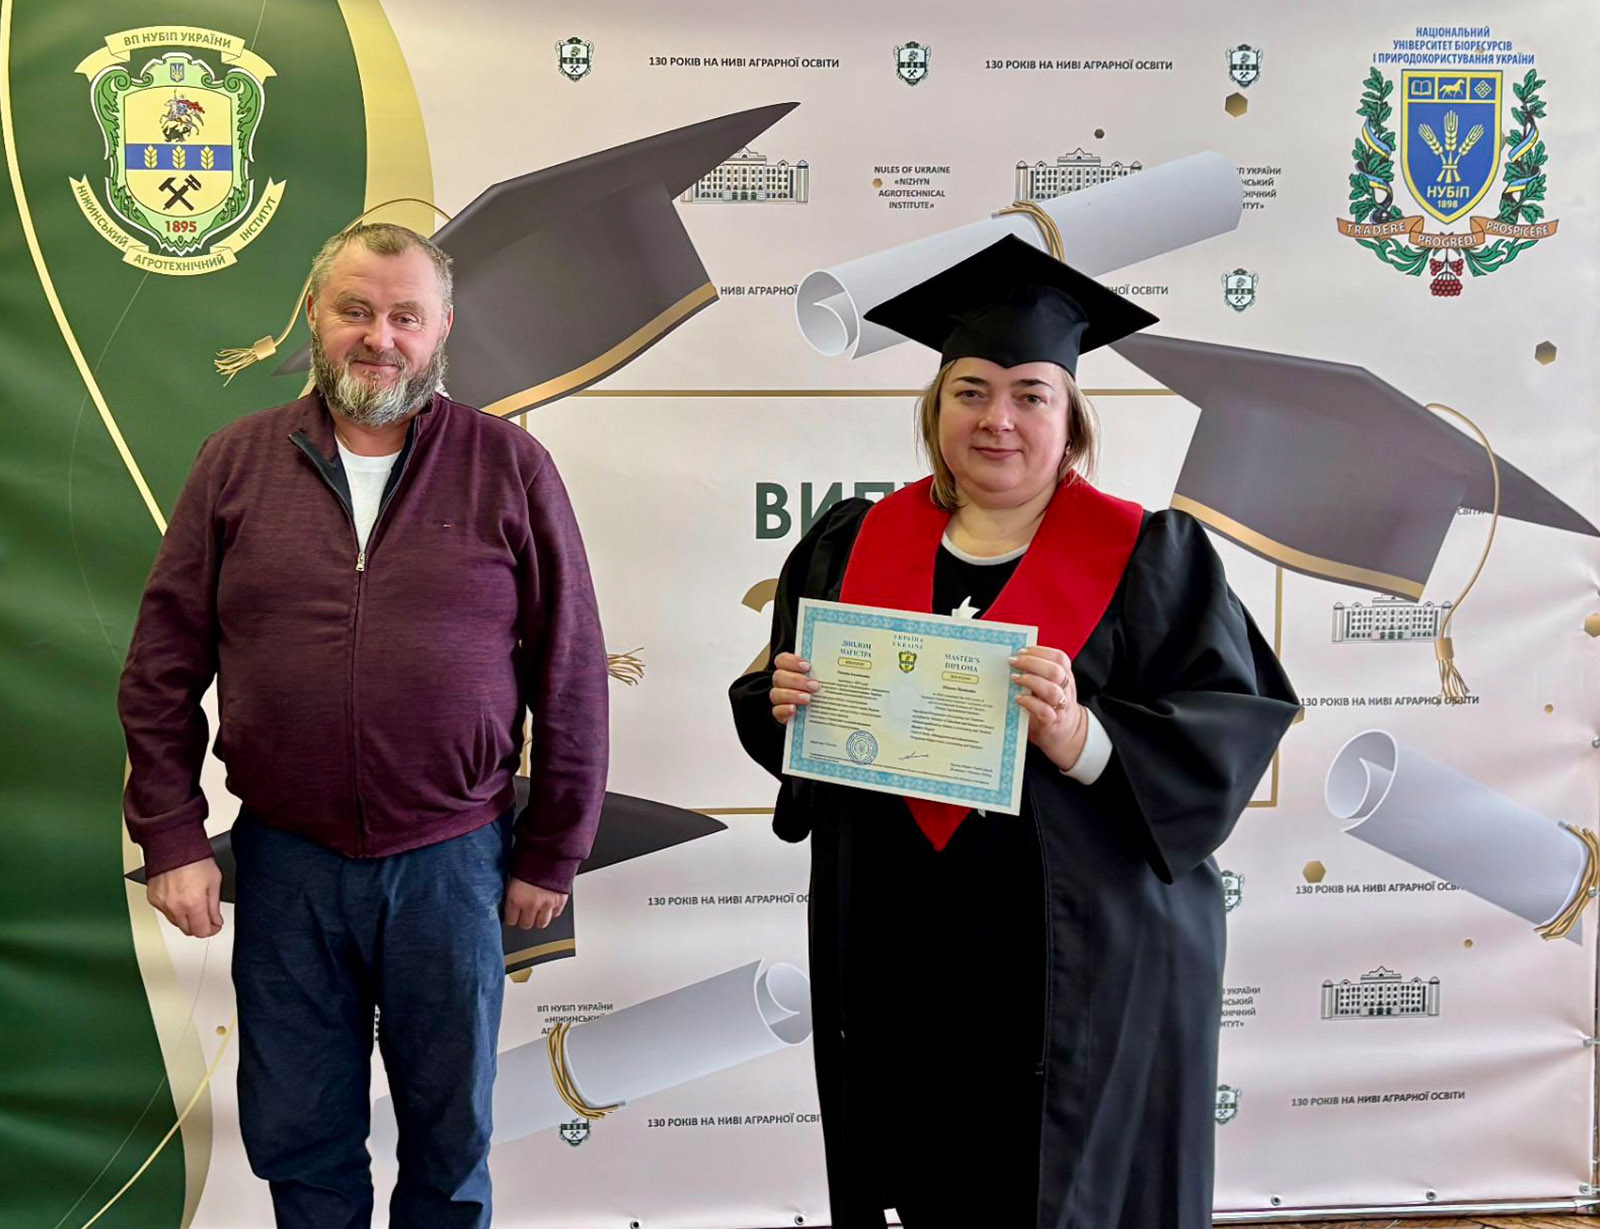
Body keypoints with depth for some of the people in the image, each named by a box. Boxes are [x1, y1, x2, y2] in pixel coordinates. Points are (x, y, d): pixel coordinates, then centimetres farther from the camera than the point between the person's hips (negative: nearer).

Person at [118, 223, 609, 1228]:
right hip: (284, 861, 1)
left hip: (452, 864, -1)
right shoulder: (238, 463, 2)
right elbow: (162, 671, 3)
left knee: (451, 1137, 15)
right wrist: (173, 839, -3)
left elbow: (571, 676, -1)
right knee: (298, 1142, 15)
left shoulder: (511, 467, -3)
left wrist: (552, 852, 0)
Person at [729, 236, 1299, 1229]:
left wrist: (1081, 738, -26)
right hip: (896, 958, 3)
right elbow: (774, 701, 12)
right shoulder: (857, 545, 6)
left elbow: (1228, 739, -11)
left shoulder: (1150, 559, -4)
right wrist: (784, 704, -10)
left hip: (1080, 967, -3)